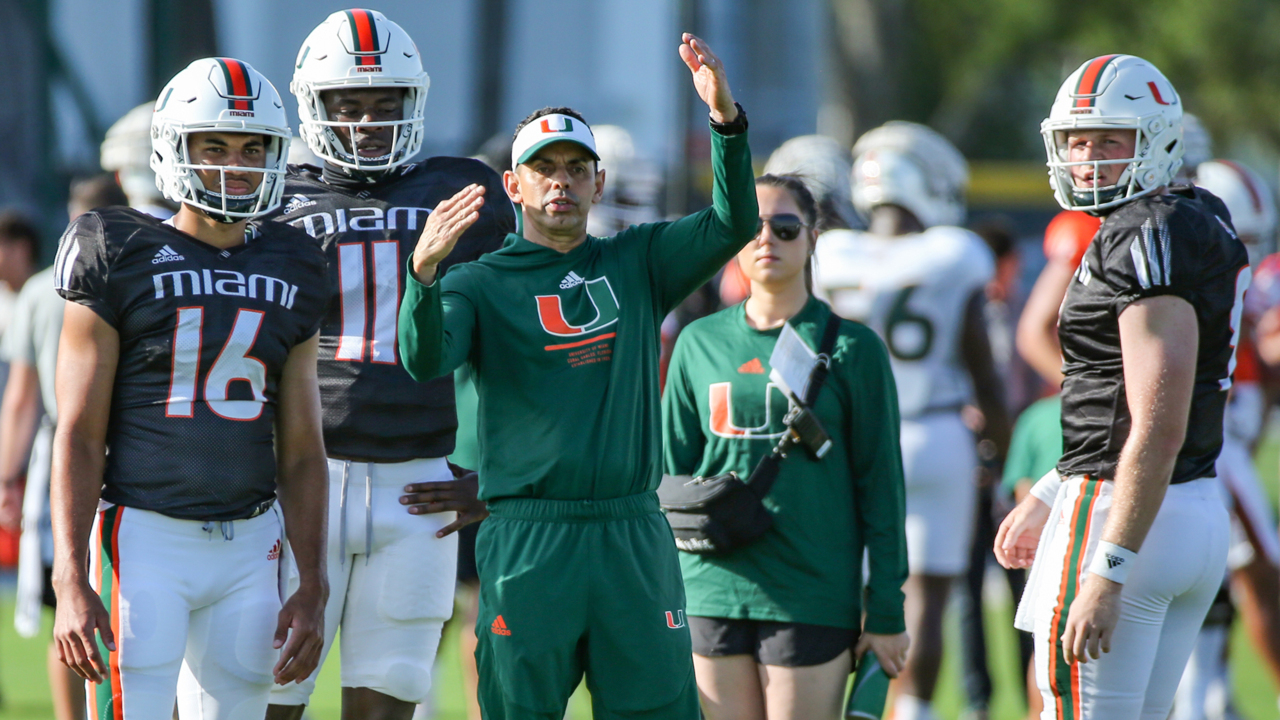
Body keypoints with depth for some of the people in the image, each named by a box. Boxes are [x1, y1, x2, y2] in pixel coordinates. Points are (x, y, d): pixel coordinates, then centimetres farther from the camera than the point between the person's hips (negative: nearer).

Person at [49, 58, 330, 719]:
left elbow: (301, 450, 14)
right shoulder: (121, 260, -2)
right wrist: (70, 582, -13)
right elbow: (79, 435, -5)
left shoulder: (290, 273, 11)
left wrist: (312, 590, 8)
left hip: (248, 543, 5)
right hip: (143, 539, -4)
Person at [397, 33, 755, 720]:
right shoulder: (481, 283, 4)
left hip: (634, 535, 3)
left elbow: (732, 224, 0)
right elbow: (424, 359, -15)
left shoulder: (636, 264, 14)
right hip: (528, 540, -3)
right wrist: (424, 272, -34)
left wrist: (725, 118, -14)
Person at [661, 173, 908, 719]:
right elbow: (673, 473, 16)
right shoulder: (700, 343, 11)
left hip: (813, 597, -3)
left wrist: (886, 611, -1)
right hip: (714, 592, 3)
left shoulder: (850, 347, 2)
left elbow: (879, 484, 2)